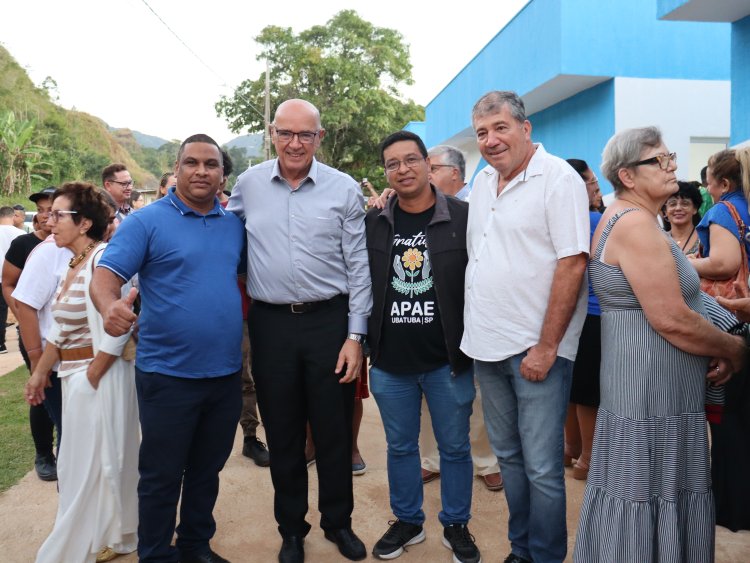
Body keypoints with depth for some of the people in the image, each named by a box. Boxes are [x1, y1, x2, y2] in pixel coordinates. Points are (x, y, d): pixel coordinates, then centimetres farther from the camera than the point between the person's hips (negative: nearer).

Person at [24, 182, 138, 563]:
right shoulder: (75, 264, 11)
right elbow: (61, 329, 16)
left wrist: (91, 378, -16)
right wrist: (40, 373, 17)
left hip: (99, 377, -9)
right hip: (74, 375, 9)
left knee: (89, 470, 5)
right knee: (88, 466, 19)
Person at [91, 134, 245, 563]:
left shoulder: (235, 225, 7)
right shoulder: (147, 221, -7)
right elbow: (106, 276, -15)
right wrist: (110, 305, -36)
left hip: (226, 374, 5)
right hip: (168, 374, -4)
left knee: (207, 470, 19)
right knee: (161, 475, 9)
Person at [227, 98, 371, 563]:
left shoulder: (344, 189, -2)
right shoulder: (248, 184, 4)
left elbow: (359, 267, -2)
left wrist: (356, 335, -5)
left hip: (330, 320, -1)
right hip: (270, 323, 2)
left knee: (334, 431, 9)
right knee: (282, 433, 13)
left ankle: (339, 522, 31)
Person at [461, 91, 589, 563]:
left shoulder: (558, 179, -10)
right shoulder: (483, 180, 12)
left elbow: (572, 263, -16)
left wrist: (546, 346, -18)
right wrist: (473, 329, 12)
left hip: (535, 348, -7)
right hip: (487, 345, 7)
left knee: (541, 468, 1)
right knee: (508, 456, 18)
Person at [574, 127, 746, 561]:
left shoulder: (630, 220, 13)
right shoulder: (636, 224, -19)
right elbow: (672, 320, -23)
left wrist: (710, 351, 5)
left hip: (656, 389, 10)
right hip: (652, 393, -10)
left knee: (647, 499, 18)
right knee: (650, 503, 3)